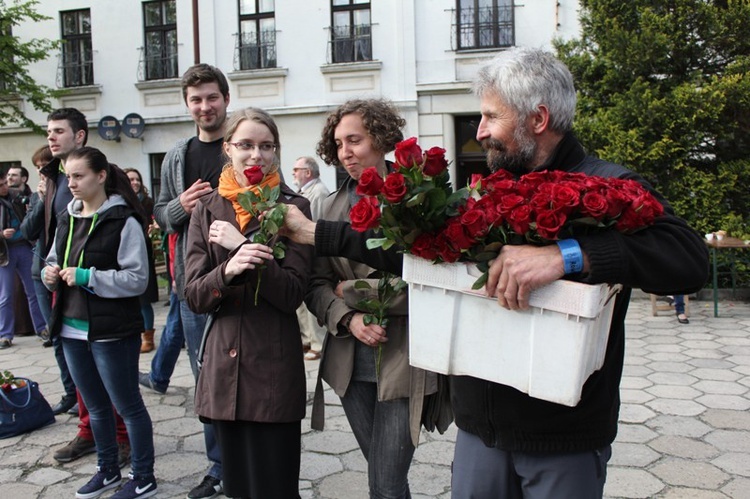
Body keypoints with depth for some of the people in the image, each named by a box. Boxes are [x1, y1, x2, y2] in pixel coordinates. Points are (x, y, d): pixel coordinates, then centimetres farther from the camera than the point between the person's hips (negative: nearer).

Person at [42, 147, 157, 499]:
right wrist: (50, 274, -3)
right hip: (72, 329, 7)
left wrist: (87, 277, -21)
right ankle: (108, 470, 37)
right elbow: (54, 261, 19)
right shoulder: (68, 219, 9)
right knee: (95, 406, 20)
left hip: (111, 332, -7)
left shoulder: (124, 221, -13)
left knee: (128, 405, 6)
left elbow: (137, 279, -16)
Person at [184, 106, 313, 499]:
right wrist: (228, 270, -22)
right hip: (222, 365, 4)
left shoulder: (292, 208, -4)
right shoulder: (207, 210, 5)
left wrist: (243, 246, -19)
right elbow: (195, 296, -1)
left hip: (274, 367, -3)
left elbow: (293, 294, -11)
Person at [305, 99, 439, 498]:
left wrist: (350, 292, -10)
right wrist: (349, 318, -15)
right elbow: (316, 282, 4)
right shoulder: (333, 206, 8)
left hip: (402, 359, -5)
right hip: (350, 360, 5)